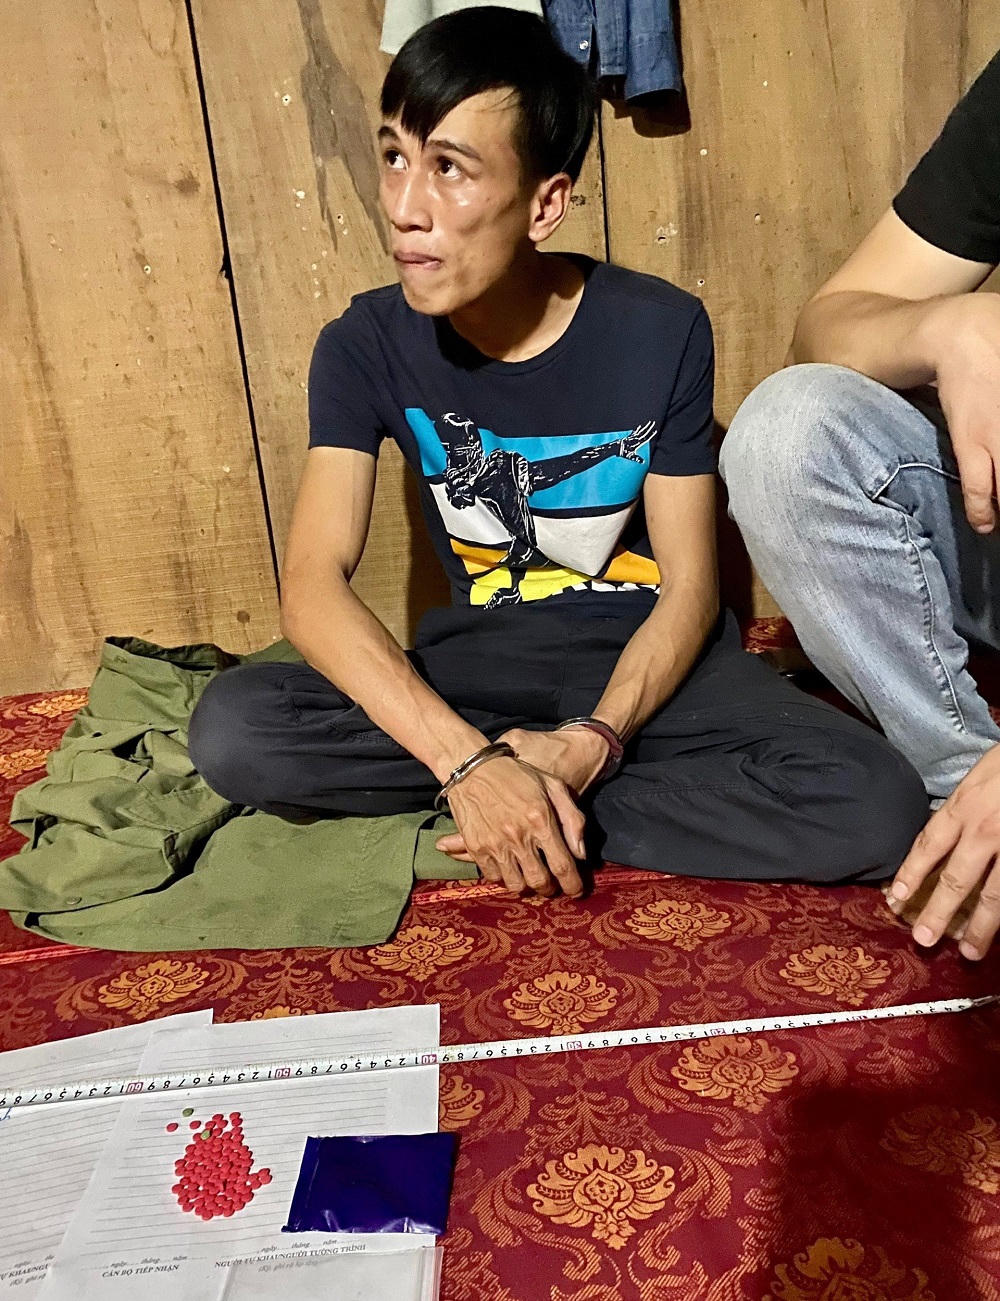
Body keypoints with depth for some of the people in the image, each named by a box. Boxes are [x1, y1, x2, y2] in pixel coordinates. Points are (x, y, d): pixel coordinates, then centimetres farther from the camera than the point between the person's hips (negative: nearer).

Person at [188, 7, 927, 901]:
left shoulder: (660, 332, -13)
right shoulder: (366, 345, -10)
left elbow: (689, 588, -10)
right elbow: (313, 584, -20)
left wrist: (589, 745, -27)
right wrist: (466, 760, -34)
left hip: (643, 654, 0)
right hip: (481, 658, 1)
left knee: (876, 809, -26)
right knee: (229, 731, -24)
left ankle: (530, 819, -17)